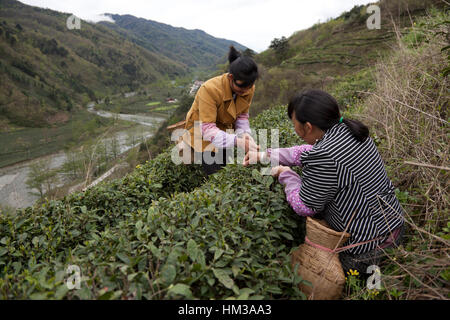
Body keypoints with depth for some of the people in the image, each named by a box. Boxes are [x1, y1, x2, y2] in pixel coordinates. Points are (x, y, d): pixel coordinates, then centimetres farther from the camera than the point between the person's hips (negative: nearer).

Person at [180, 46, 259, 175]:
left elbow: (242, 115, -6)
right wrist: (237, 141, -46)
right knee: (215, 173, -7)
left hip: (224, 128, 6)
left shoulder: (248, 88, -15)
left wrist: (245, 133, -27)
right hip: (203, 132, -5)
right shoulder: (209, 89, -33)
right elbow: (207, 129, -36)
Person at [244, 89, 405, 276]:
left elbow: (305, 207, -14)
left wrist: (285, 174, 1)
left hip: (369, 245, -8)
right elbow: (309, 152, 13)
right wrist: (264, 156, 18)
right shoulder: (349, 130, -1)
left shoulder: (324, 158, -28)